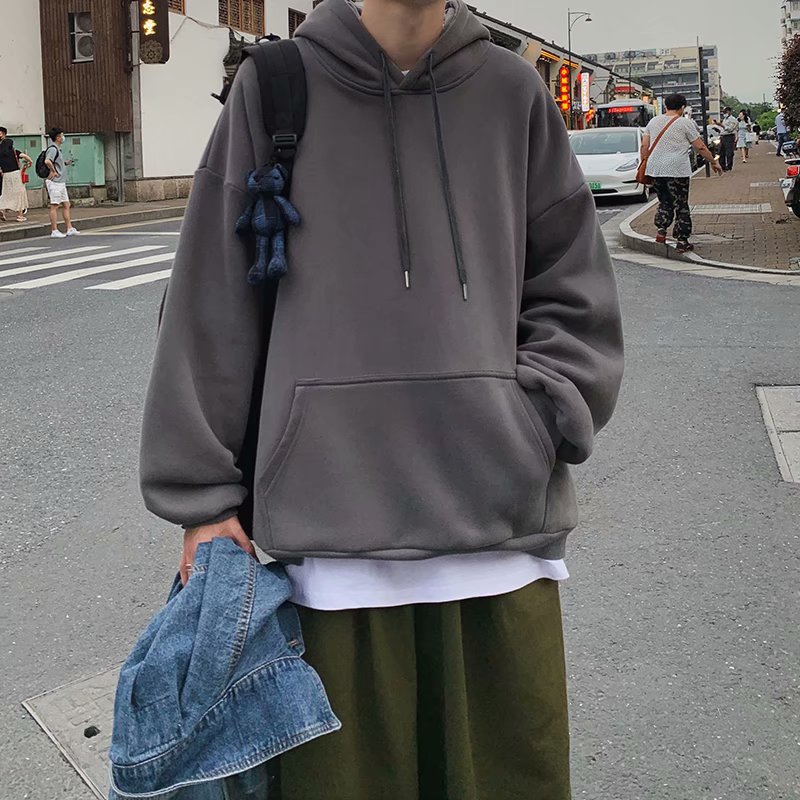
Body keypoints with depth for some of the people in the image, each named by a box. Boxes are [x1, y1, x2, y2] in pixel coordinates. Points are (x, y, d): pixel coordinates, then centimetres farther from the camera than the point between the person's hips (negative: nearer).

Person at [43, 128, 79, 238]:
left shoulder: (57, 149, 16)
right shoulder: (52, 149, -15)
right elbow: (47, 161, -31)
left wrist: (65, 163, 14)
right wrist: (53, 171, -20)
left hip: (61, 182, 10)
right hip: (54, 182, -10)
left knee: (66, 205, 10)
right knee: (54, 206, -6)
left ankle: (70, 229, 13)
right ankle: (54, 231, -3)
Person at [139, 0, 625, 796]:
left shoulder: (512, 91, 7)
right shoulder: (274, 88, 3)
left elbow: (574, 293, 11)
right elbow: (212, 308, 4)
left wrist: (536, 419, -5)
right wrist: (203, 496, 3)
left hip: (503, 522, 2)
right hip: (335, 524, -1)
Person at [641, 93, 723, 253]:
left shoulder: (654, 121, 12)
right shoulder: (685, 123, -1)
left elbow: (644, 146, 9)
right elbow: (700, 147, 1)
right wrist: (713, 163, 11)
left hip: (655, 170, 4)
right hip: (677, 170, -4)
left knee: (664, 202, 18)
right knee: (681, 206, 3)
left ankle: (661, 230, -1)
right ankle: (682, 241, 3)